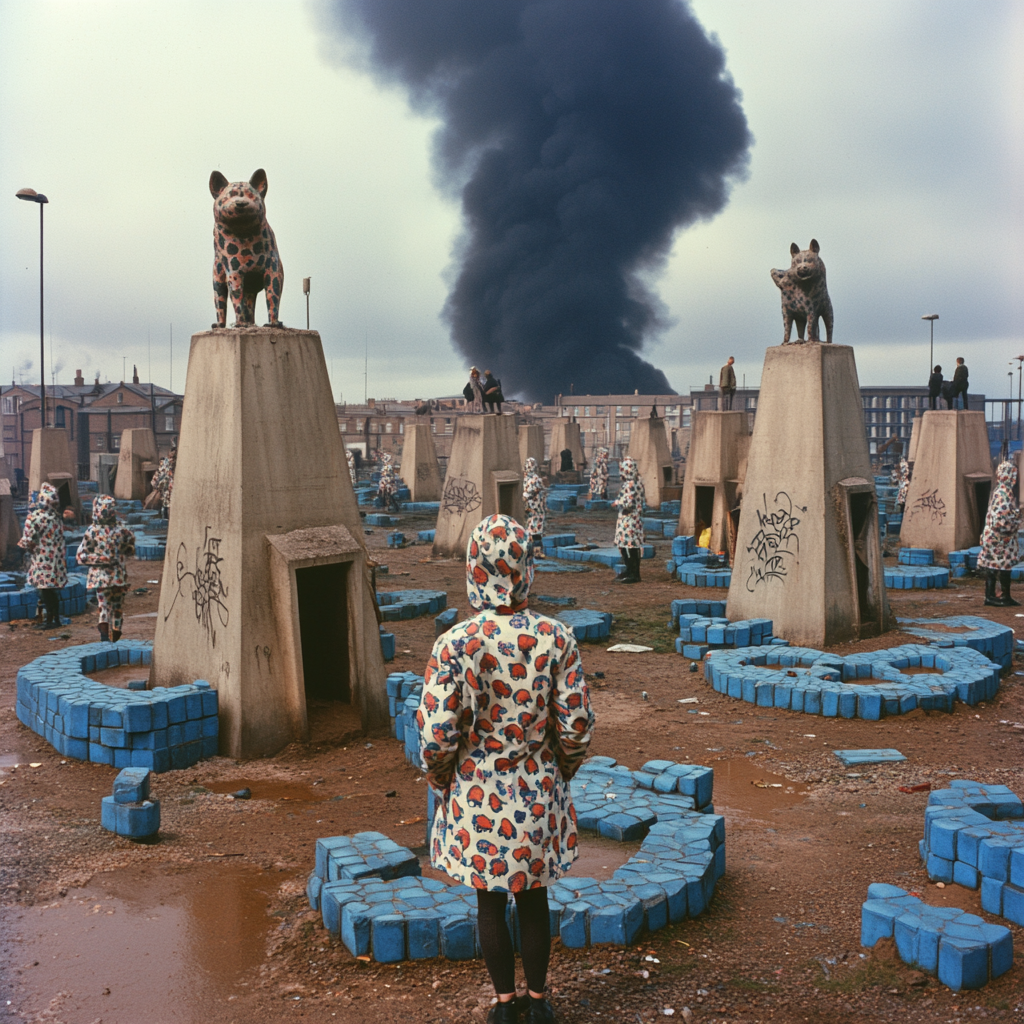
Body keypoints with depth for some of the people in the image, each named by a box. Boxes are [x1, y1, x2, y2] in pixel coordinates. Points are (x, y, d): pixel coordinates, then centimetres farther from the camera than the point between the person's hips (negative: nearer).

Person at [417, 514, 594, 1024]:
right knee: (534, 901, 19)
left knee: (490, 904, 17)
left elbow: (436, 734, -16)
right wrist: (560, 772, 11)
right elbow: (577, 726, -8)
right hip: (538, 792, 2)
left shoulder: (455, 644, -18)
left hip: (478, 795, -1)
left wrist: (441, 780, 4)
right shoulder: (556, 639, -13)